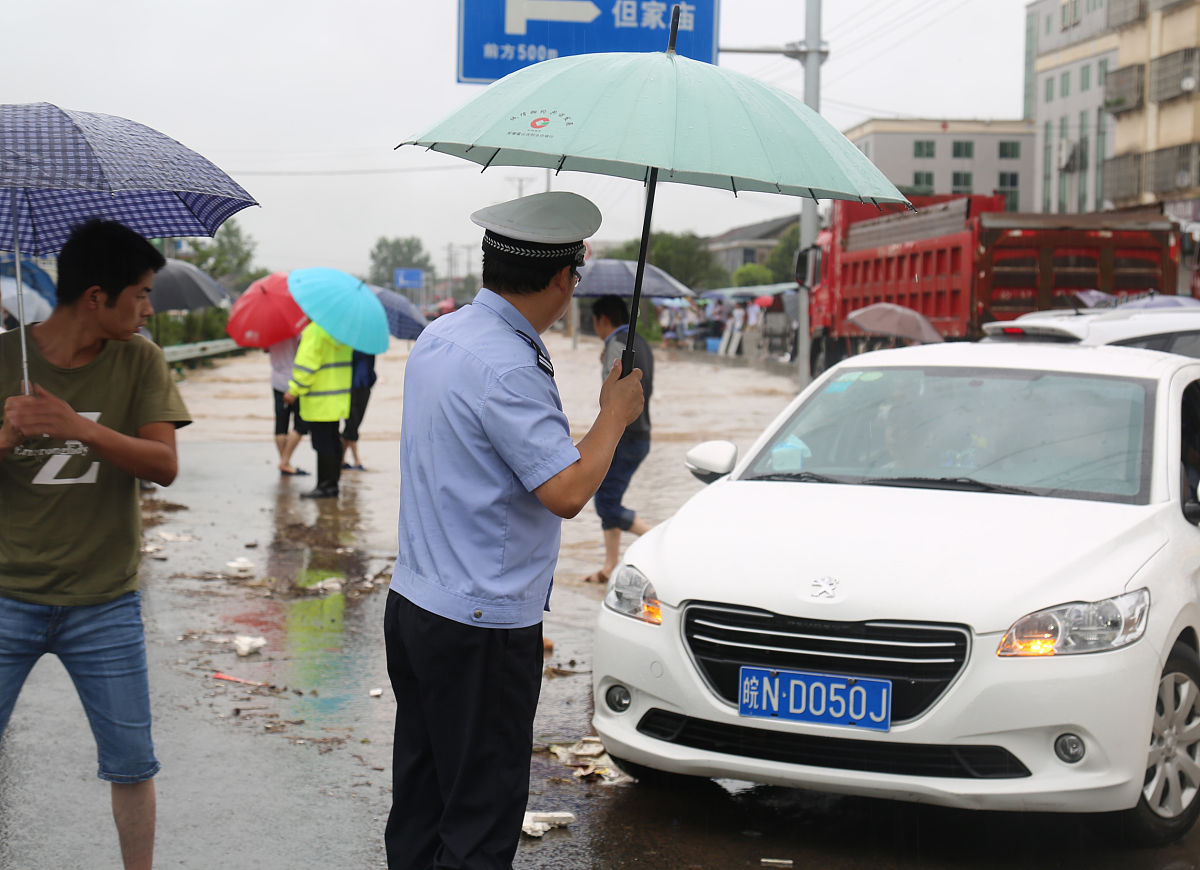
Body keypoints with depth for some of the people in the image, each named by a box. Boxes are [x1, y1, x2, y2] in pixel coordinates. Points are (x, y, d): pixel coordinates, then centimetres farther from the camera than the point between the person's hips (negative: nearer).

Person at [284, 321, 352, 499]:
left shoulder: (314, 331, -17)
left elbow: (306, 365, -19)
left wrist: (294, 390, -10)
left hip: (319, 401, -8)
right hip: (339, 396, 8)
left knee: (322, 442, -3)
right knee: (332, 439, 14)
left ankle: (325, 485, 0)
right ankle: (333, 483, 20)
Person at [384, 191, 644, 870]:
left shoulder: (439, 337, 7)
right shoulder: (508, 369, -21)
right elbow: (568, 491, -24)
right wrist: (616, 414, -9)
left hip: (412, 604, 9)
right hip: (481, 629, -9)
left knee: (418, 809, 18)